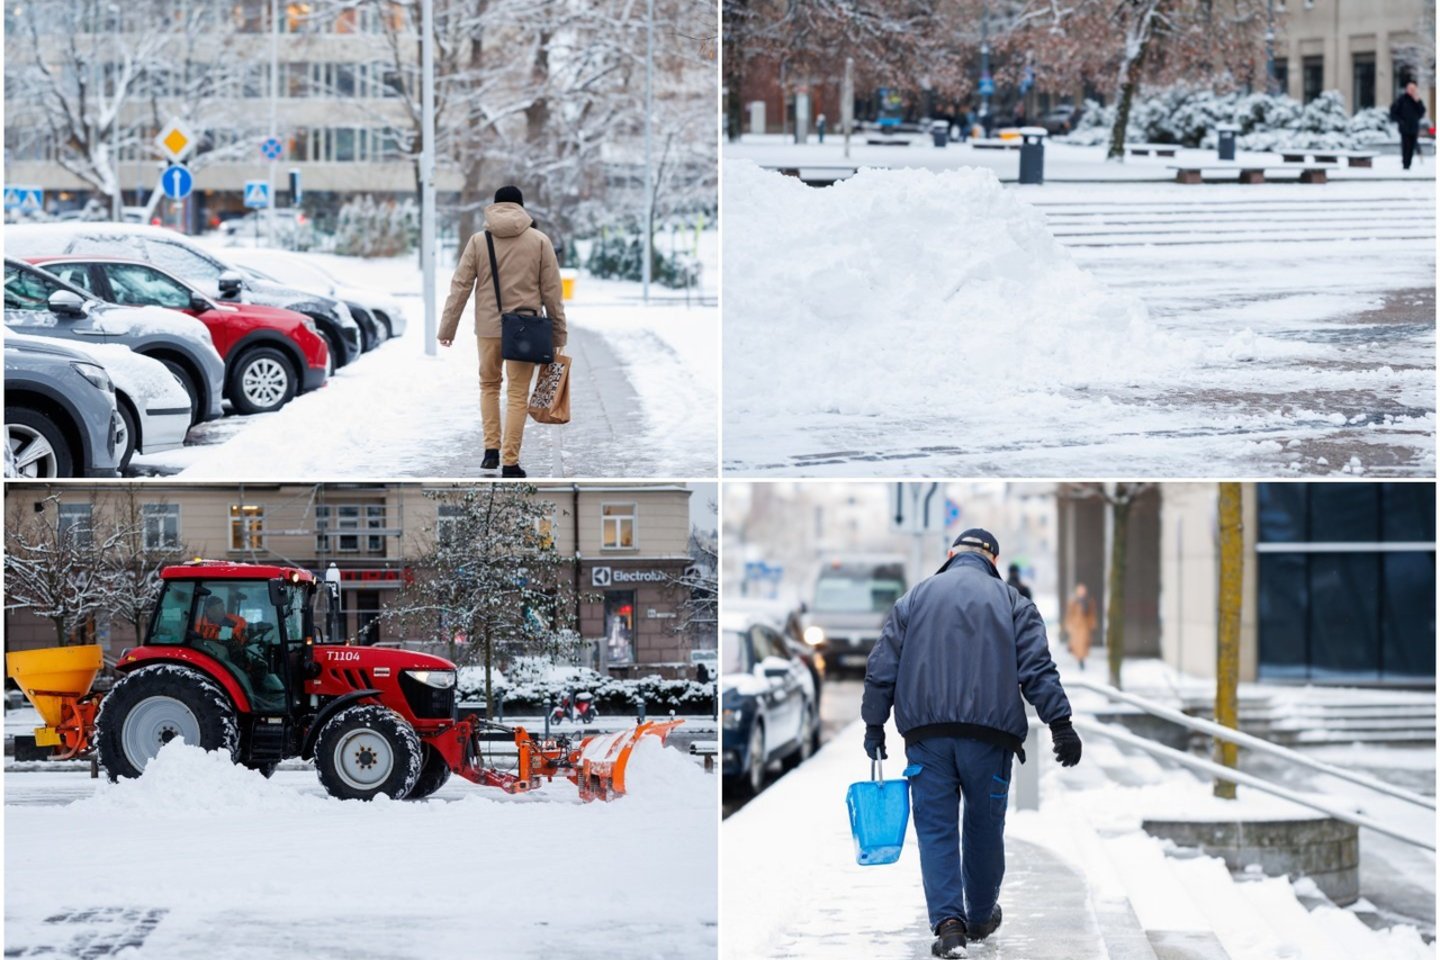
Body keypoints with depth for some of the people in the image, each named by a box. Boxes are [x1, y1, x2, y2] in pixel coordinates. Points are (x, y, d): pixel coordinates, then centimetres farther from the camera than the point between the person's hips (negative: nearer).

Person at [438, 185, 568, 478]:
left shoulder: (479, 241, 0)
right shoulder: (539, 241, -2)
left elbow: (460, 286, 0)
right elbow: (552, 290, 0)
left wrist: (447, 328, 5)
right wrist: (558, 332, 8)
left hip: (488, 327, 1)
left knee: (489, 385, 21)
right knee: (517, 394, 3)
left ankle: (492, 448, 12)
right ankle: (510, 462, 1)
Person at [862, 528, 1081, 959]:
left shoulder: (914, 599, 12)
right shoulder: (1010, 600, 7)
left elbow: (881, 668, 8)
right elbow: (1038, 668, -2)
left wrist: (874, 724, 12)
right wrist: (1060, 724, -4)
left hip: (926, 735, 1)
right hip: (989, 734, 0)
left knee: (936, 828, 2)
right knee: (984, 827, 13)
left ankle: (949, 922, -12)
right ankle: (981, 917, 26)